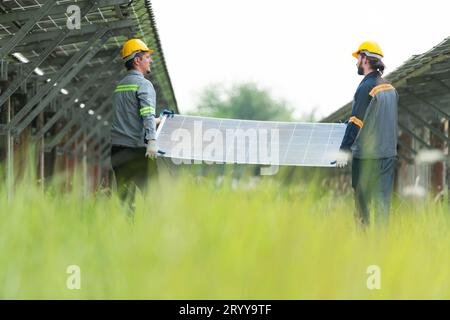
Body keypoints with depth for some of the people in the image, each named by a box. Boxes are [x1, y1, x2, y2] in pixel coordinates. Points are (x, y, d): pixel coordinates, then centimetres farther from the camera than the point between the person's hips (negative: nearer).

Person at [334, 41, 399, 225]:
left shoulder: (366, 87, -13)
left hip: (367, 155, -7)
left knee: (362, 200, 2)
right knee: (383, 199, 7)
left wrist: (345, 150, -14)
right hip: (389, 153, 7)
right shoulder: (390, 87, 11)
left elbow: (355, 122, -16)